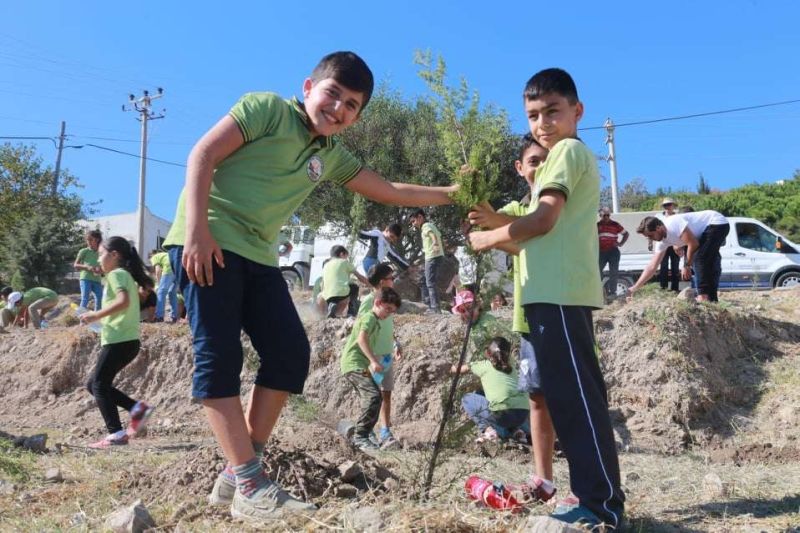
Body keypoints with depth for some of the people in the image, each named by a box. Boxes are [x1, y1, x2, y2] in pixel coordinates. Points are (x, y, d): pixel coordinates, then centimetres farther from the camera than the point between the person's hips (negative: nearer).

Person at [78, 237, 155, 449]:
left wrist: (97, 315, -19)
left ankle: (116, 434, -5)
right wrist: (101, 317, 18)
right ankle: (137, 408, 8)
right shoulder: (126, 275, 22)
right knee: (95, 384, 15)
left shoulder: (116, 274, -8)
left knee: (99, 385, -3)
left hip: (119, 341, -10)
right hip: (126, 341, 10)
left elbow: (123, 301, -25)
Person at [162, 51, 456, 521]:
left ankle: (237, 474, 7)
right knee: (220, 355, -9)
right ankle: (250, 482, -5)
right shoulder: (267, 108, -3)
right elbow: (203, 154, -10)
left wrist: (450, 194, 19)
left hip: (257, 256, 7)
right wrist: (197, 229, -20)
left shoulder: (332, 157, 16)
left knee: (291, 353, -1)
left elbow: (389, 191, 22)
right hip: (208, 243, -7)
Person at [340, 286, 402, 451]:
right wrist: (373, 361, -33)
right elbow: (361, 338, -26)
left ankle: (359, 436, 25)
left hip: (359, 366, 11)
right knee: (373, 395, -23)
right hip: (354, 364, -11)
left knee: (371, 398, 16)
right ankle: (361, 436, -21)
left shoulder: (376, 321, 22)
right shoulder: (369, 317, -9)